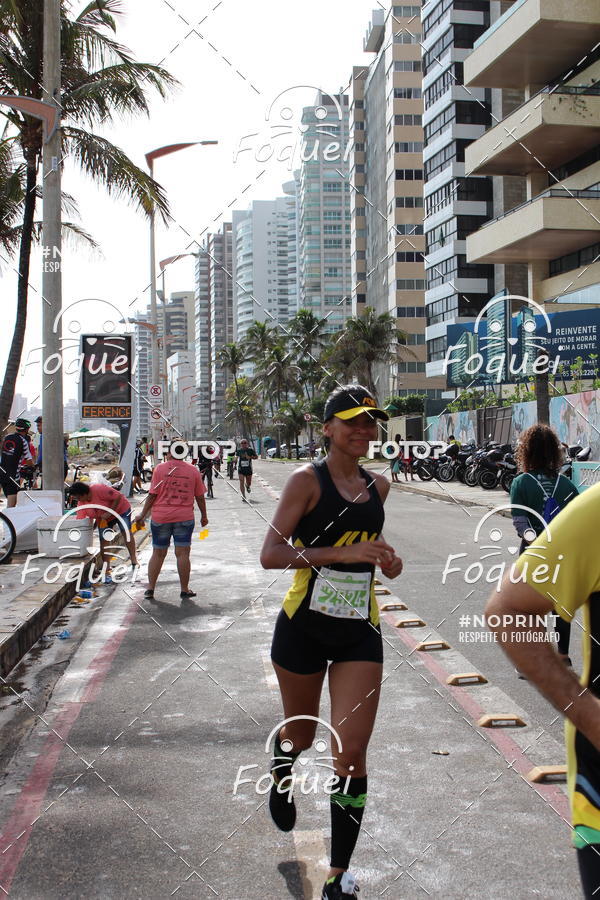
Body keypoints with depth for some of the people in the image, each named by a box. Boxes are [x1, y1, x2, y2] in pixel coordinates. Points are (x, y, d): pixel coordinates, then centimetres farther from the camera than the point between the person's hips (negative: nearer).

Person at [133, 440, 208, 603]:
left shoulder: (160, 468, -3)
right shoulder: (193, 470, 2)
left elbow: (152, 495, -5)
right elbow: (200, 496, 6)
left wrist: (143, 515, 4)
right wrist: (204, 515, 18)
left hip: (160, 517, 0)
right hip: (184, 517, 0)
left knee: (158, 553, 10)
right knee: (182, 554, 3)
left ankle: (150, 589, 15)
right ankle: (184, 590, 7)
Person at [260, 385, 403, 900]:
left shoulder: (377, 486, 7)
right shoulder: (308, 480, -10)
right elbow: (271, 554, -17)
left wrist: (384, 556, 6)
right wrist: (342, 552, -25)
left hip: (360, 630, 3)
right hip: (304, 625, -3)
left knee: (352, 751, -4)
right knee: (301, 735, 17)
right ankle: (281, 774, 56)